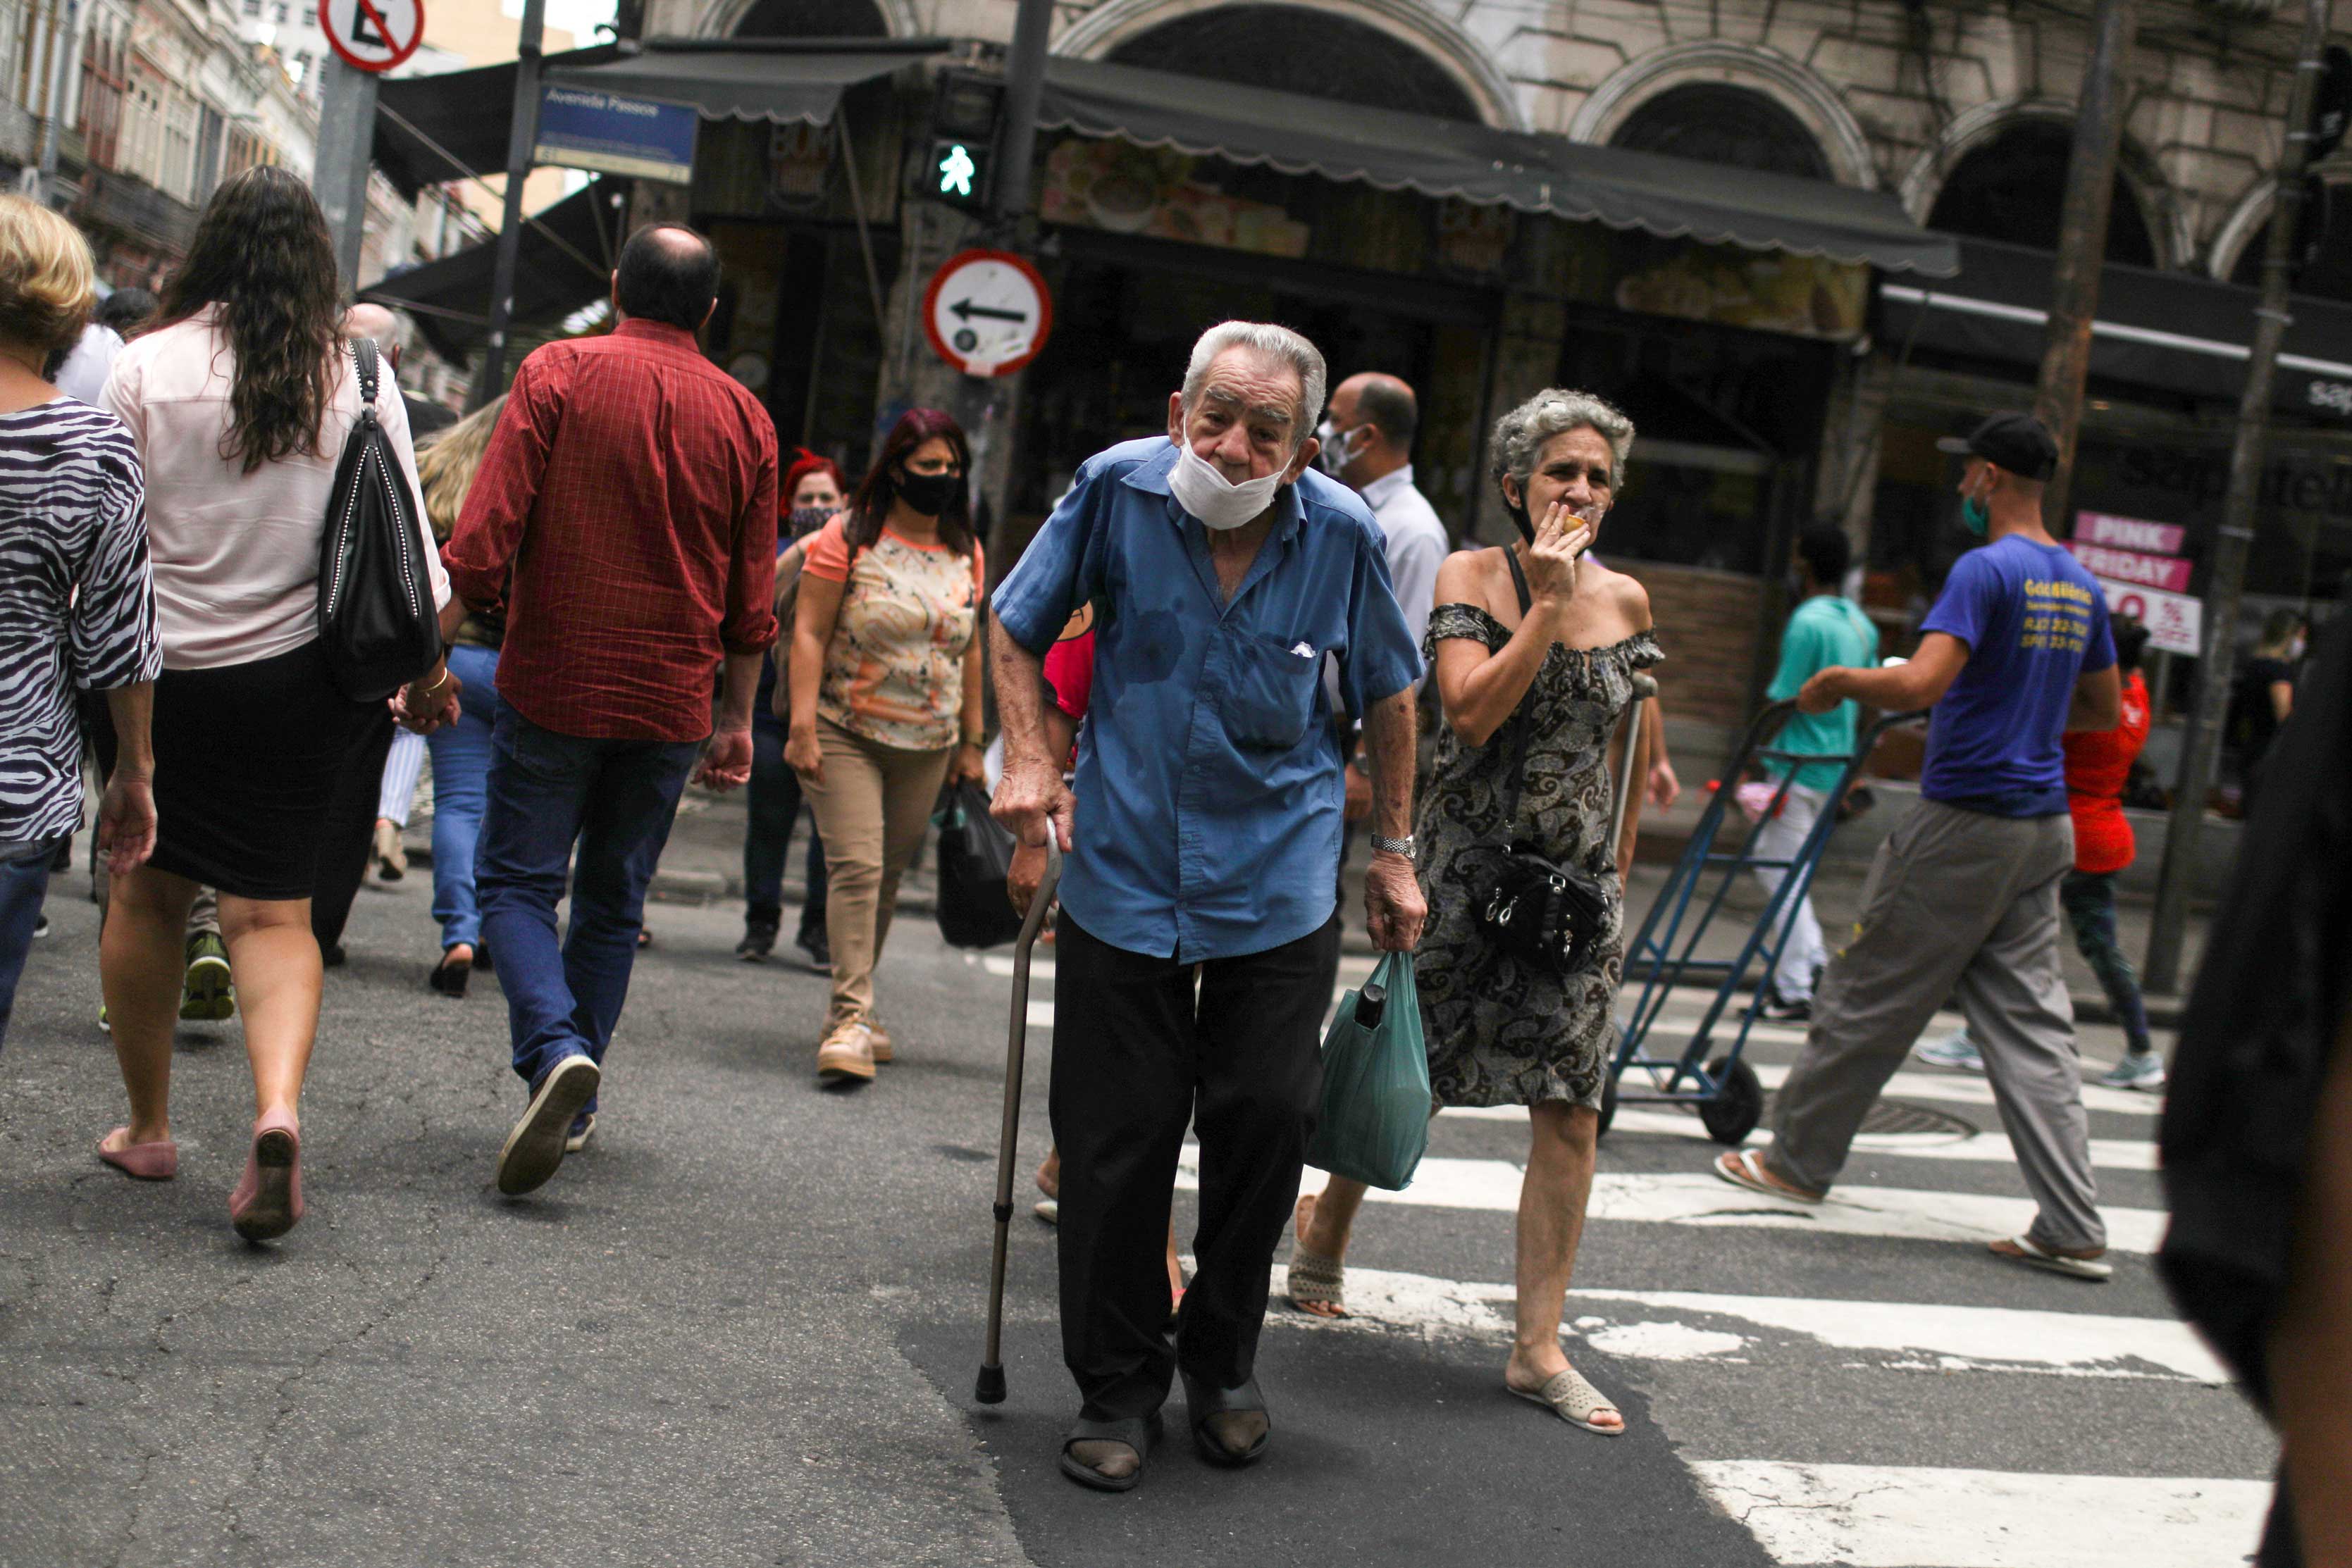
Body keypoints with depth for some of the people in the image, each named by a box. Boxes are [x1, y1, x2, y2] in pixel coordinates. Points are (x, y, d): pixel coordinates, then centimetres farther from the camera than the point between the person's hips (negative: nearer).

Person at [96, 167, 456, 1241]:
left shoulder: (147, 368, -4)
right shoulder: (358, 377, -1)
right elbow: (404, 538, 2)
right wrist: (425, 665, 12)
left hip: (162, 669, -1)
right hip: (295, 672, 1)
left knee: (147, 892, 13)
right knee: (272, 910, 5)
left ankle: (148, 1126, 23)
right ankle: (278, 1106, -17)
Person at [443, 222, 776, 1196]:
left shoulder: (558, 374, -4)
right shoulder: (743, 416, 5)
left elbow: (485, 539, -11)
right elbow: (751, 601, 8)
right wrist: (737, 719, 16)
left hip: (553, 683, -3)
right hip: (670, 703, 3)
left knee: (515, 881, 4)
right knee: (613, 900, 14)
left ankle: (555, 1049, -19)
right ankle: (575, 1105, 17)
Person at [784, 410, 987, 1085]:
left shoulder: (967, 553, 10)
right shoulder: (847, 537, -4)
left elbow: (970, 651, 16)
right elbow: (810, 632, -7)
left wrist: (971, 743, 14)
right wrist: (802, 726, -14)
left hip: (926, 746, 5)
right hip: (846, 734, -5)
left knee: (888, 873, 9)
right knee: (856, 865, -15)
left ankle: (850, 1009, 21)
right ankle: (851, 1017, -17)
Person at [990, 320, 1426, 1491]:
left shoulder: (1343, 533, -8)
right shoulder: (1117, 489, -10)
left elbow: (1387, 695, 8)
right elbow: (1016, 627, 5)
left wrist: (1394, 850, 10)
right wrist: (1030, 759, -7)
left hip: (1279, 881, 1)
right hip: (1124, 869, 0)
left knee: (1268, 1119, 1)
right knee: (1115, 1137, 1)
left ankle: (1223, 1360, 25)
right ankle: (1117, 1385, 19)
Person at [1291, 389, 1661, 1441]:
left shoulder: (1627, 602, 6)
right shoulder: (1471, 579, -5)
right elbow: (1471, 711, -19)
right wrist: (1550, 603, -20)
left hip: (1575, 878, 3)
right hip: (1467, 866, -3)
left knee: (1571, 1112, -3)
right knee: (1408, 1080, 8)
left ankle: (1539, 1351, 4)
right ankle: (1326, 1222, 39)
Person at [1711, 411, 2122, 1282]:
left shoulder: (1986, 570, -15)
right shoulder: (2081, 586, 11)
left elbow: (1920, 685, -25)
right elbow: (2105, 712, 22)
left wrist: (1838, 680, -9)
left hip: (1963, 824, -8)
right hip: (2042, 827, 8)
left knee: (1869, 994, 6)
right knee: (2030, 1021, 7)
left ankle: (1797, 1159, 19)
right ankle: (2074, 1229, 3)